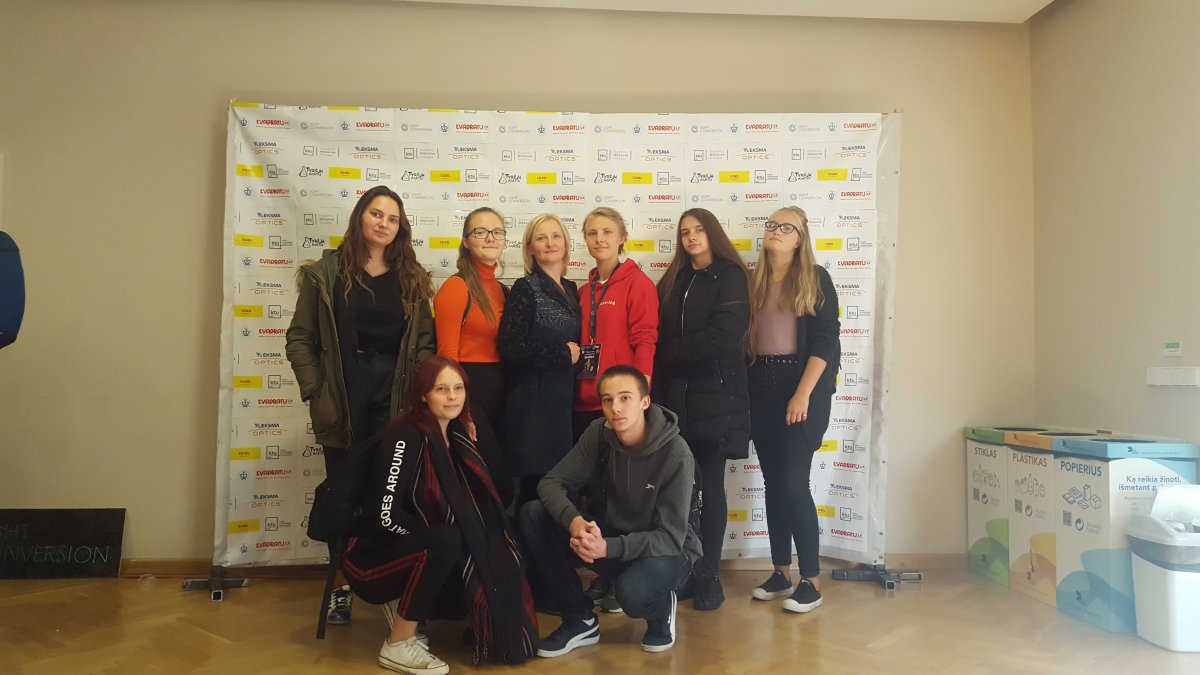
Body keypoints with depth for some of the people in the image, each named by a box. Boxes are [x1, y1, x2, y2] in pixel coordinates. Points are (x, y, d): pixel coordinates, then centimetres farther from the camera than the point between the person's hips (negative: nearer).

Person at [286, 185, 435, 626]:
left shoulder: (412, 279, 8)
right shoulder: (326, 273, 2)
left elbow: (425, 341, 5)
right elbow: (300, 338, 2)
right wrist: (315, 392, -6)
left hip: (394, 398, 1)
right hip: (342, 401, 0)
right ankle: (342, 586, 22)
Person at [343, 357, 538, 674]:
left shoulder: (456, 434, 2)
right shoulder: (405, 437, -21)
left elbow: (494, 495, 0)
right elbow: (386, 515, -25)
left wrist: (476, 444, -6)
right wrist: (438, 539, -17)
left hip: (422, 552, 7)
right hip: (375, 557, -7)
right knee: (447, 541, -32)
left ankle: (403, 604, 8)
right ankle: (398, 646, -14)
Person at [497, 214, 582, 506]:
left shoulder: (571, 289, 14)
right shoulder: (525, 289, -5)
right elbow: (511, 348, -15)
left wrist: (576, 353, 6)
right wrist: (563, 354, -9)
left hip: (566, 398, 6)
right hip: (534, 399, -6)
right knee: (537, 485, -5)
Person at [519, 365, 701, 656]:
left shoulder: (675, 454, -24)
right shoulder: (599, 434, -11)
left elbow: (671, 537, -24)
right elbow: (551, 482, -13)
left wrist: (608, 547, -40)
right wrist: (574, 521, -35)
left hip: (666, 550, -5)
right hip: (609, 534, 5)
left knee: (631, 591, -39)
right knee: (532, 515, -16)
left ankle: (662, 609, 1)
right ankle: (580, 619, -2)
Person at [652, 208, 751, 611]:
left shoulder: (730, 276, 0)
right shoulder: (673, 281, 17)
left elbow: (723, 337, -12)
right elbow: (660, 337, 11)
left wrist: (671, 353, -5)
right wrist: (658, 392, -3)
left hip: (715, 396, -4)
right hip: (674, 396, 4)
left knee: (710, 487, 2)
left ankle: (708, 575, 11)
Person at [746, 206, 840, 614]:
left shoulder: (815, 279, -1)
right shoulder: (754, 281, 11)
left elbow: (826, 341, -8)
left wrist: (803, 394, -16)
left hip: (801, 389, -4)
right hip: (761, 390, 5)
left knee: (793, 482, -7)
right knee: (773, 482, 9)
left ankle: (811, 580, 5)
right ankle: (780, 572, 20)